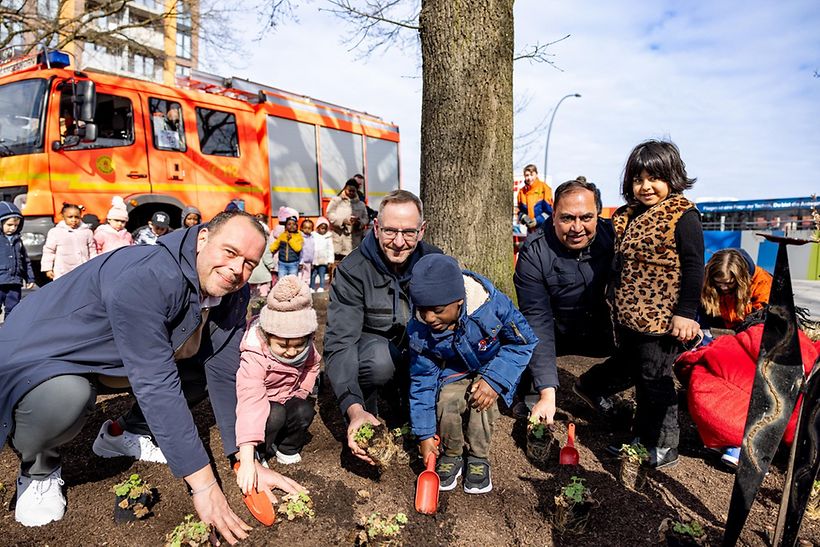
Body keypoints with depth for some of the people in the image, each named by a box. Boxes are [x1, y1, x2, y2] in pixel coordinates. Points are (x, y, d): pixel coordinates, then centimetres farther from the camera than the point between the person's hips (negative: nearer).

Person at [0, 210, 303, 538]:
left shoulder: (232, 295, -13)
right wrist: (203, 485, -37)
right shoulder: (145, 279, -37)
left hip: (115, 363, 7)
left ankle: (125, 433, 17)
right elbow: (156, 384, -39)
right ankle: (37, 470, -1)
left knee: (213, 365, -2)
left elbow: (226, 376, -11)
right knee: (65, 397, -37)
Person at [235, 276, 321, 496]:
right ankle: (259, 452, -5)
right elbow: (250, 403, -47)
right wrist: (246, 461, -54)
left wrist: (302, 392, -9)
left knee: (304, 411, -25)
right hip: (261, 401, -4)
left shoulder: (305, 348, -18)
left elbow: (312, 365, 7)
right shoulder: (254, 356, -36)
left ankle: (287, 449, 3)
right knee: (275, 415, -33)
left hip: (289, 396, 4)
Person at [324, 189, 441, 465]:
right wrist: (354, 409, -43)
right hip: (373, 345, -3)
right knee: (380, 357, -37)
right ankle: (365, 414, -7)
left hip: (419, 350, 3)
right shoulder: (353, 270, -21)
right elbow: (339, 342, -29)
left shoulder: (434, 262, -11)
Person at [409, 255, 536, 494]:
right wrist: (424, 434, -8)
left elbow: (525, 341, -18)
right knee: (447, 400, -28)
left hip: (494, 365, -1)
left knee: (480, 397, -31)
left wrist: (494, 379, -30)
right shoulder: (419, 330, -23)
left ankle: (479, 457, -4)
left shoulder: (490, 302, -33)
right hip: (454, 371, 2)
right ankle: (452, 455, 2)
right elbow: (422, 380, -11)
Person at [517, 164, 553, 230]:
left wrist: (538, 220, -16)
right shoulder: (522, 191, 7)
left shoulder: (544, 187, -4)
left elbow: (549, 210, -5)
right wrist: (523, 216, -8)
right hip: (530, 229, 4)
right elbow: (519, 210, 14)